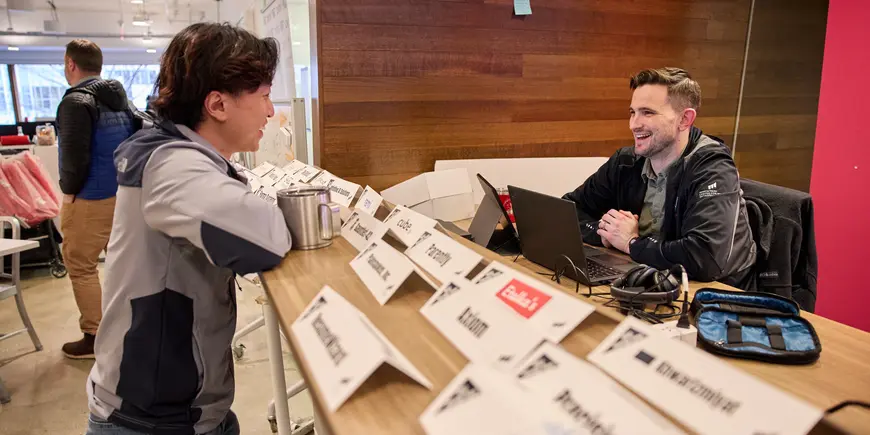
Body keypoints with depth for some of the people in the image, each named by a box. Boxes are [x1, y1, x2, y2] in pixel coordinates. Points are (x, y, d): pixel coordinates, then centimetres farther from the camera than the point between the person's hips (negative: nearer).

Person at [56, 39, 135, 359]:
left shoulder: (76, 101, -15)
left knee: (80, 267, 3)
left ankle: (95, 337, 9)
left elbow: (75, 155, -20)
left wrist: (68, 189, -5)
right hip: (126, 193, 8)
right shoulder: (120, 97, 10)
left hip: (91, 199, -8)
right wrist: (126, 180, 16)